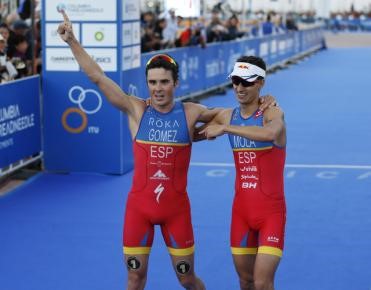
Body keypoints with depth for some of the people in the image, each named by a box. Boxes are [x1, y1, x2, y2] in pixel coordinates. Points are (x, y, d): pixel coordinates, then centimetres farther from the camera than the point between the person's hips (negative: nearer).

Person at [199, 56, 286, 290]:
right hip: (241, 209, 5)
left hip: (271, 211, -5)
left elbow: (270, 133, -37)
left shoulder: (272, 113, -13)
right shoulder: (227, 116, 4)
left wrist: (224, 128, -31)